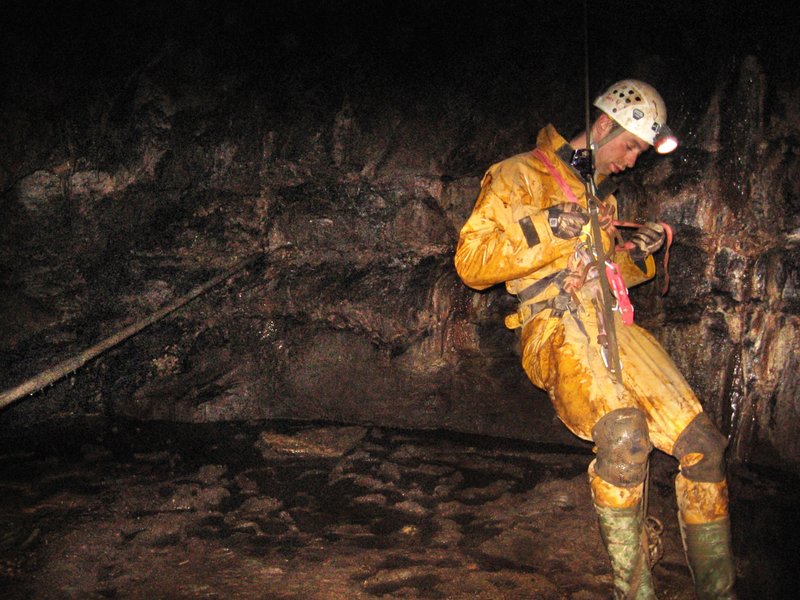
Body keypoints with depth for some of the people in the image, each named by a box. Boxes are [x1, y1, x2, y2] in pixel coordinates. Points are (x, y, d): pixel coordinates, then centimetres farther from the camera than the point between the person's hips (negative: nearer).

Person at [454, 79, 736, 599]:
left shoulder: (602, 193, 27)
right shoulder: (520, 176, 4)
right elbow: (471, 263, -3)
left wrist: (637, 253, 13)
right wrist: (543, 231, -14)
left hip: (612, 324, 7)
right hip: (557, 327, -7)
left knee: (701, 441, -7)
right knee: (623, 432, -33)